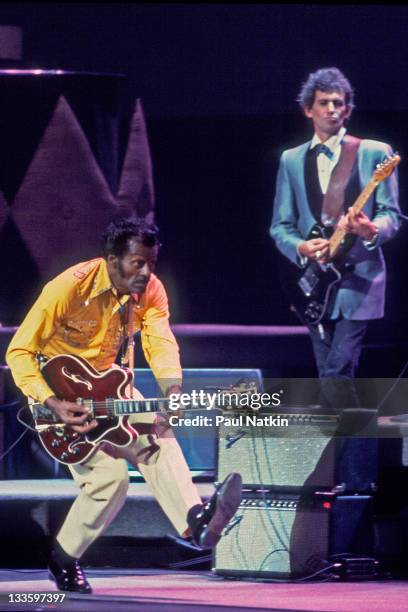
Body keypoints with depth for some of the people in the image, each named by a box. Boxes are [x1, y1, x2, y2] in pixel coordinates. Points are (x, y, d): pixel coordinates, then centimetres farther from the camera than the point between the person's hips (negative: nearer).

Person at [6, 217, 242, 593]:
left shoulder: (150, 290, -9)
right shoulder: (69, 288, -25)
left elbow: (161, 343, -18)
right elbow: (20, 351, -20)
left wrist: (172, 389, -40)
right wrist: (52, 404, -32)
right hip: (57, 385, -5)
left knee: (155, 435, -21)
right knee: (109, 476, -18)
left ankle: (195, 521, -36)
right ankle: (64, 558, 2)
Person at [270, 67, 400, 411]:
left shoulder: (375, 153, 3)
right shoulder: (292, 161, 12)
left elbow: (391, 215, 0)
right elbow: (280, 226, 11)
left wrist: (372, 230, -23)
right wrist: (300, 248, -11)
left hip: (359, 278, -4)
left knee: (336, 372, -17)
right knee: (331, 377, 6)